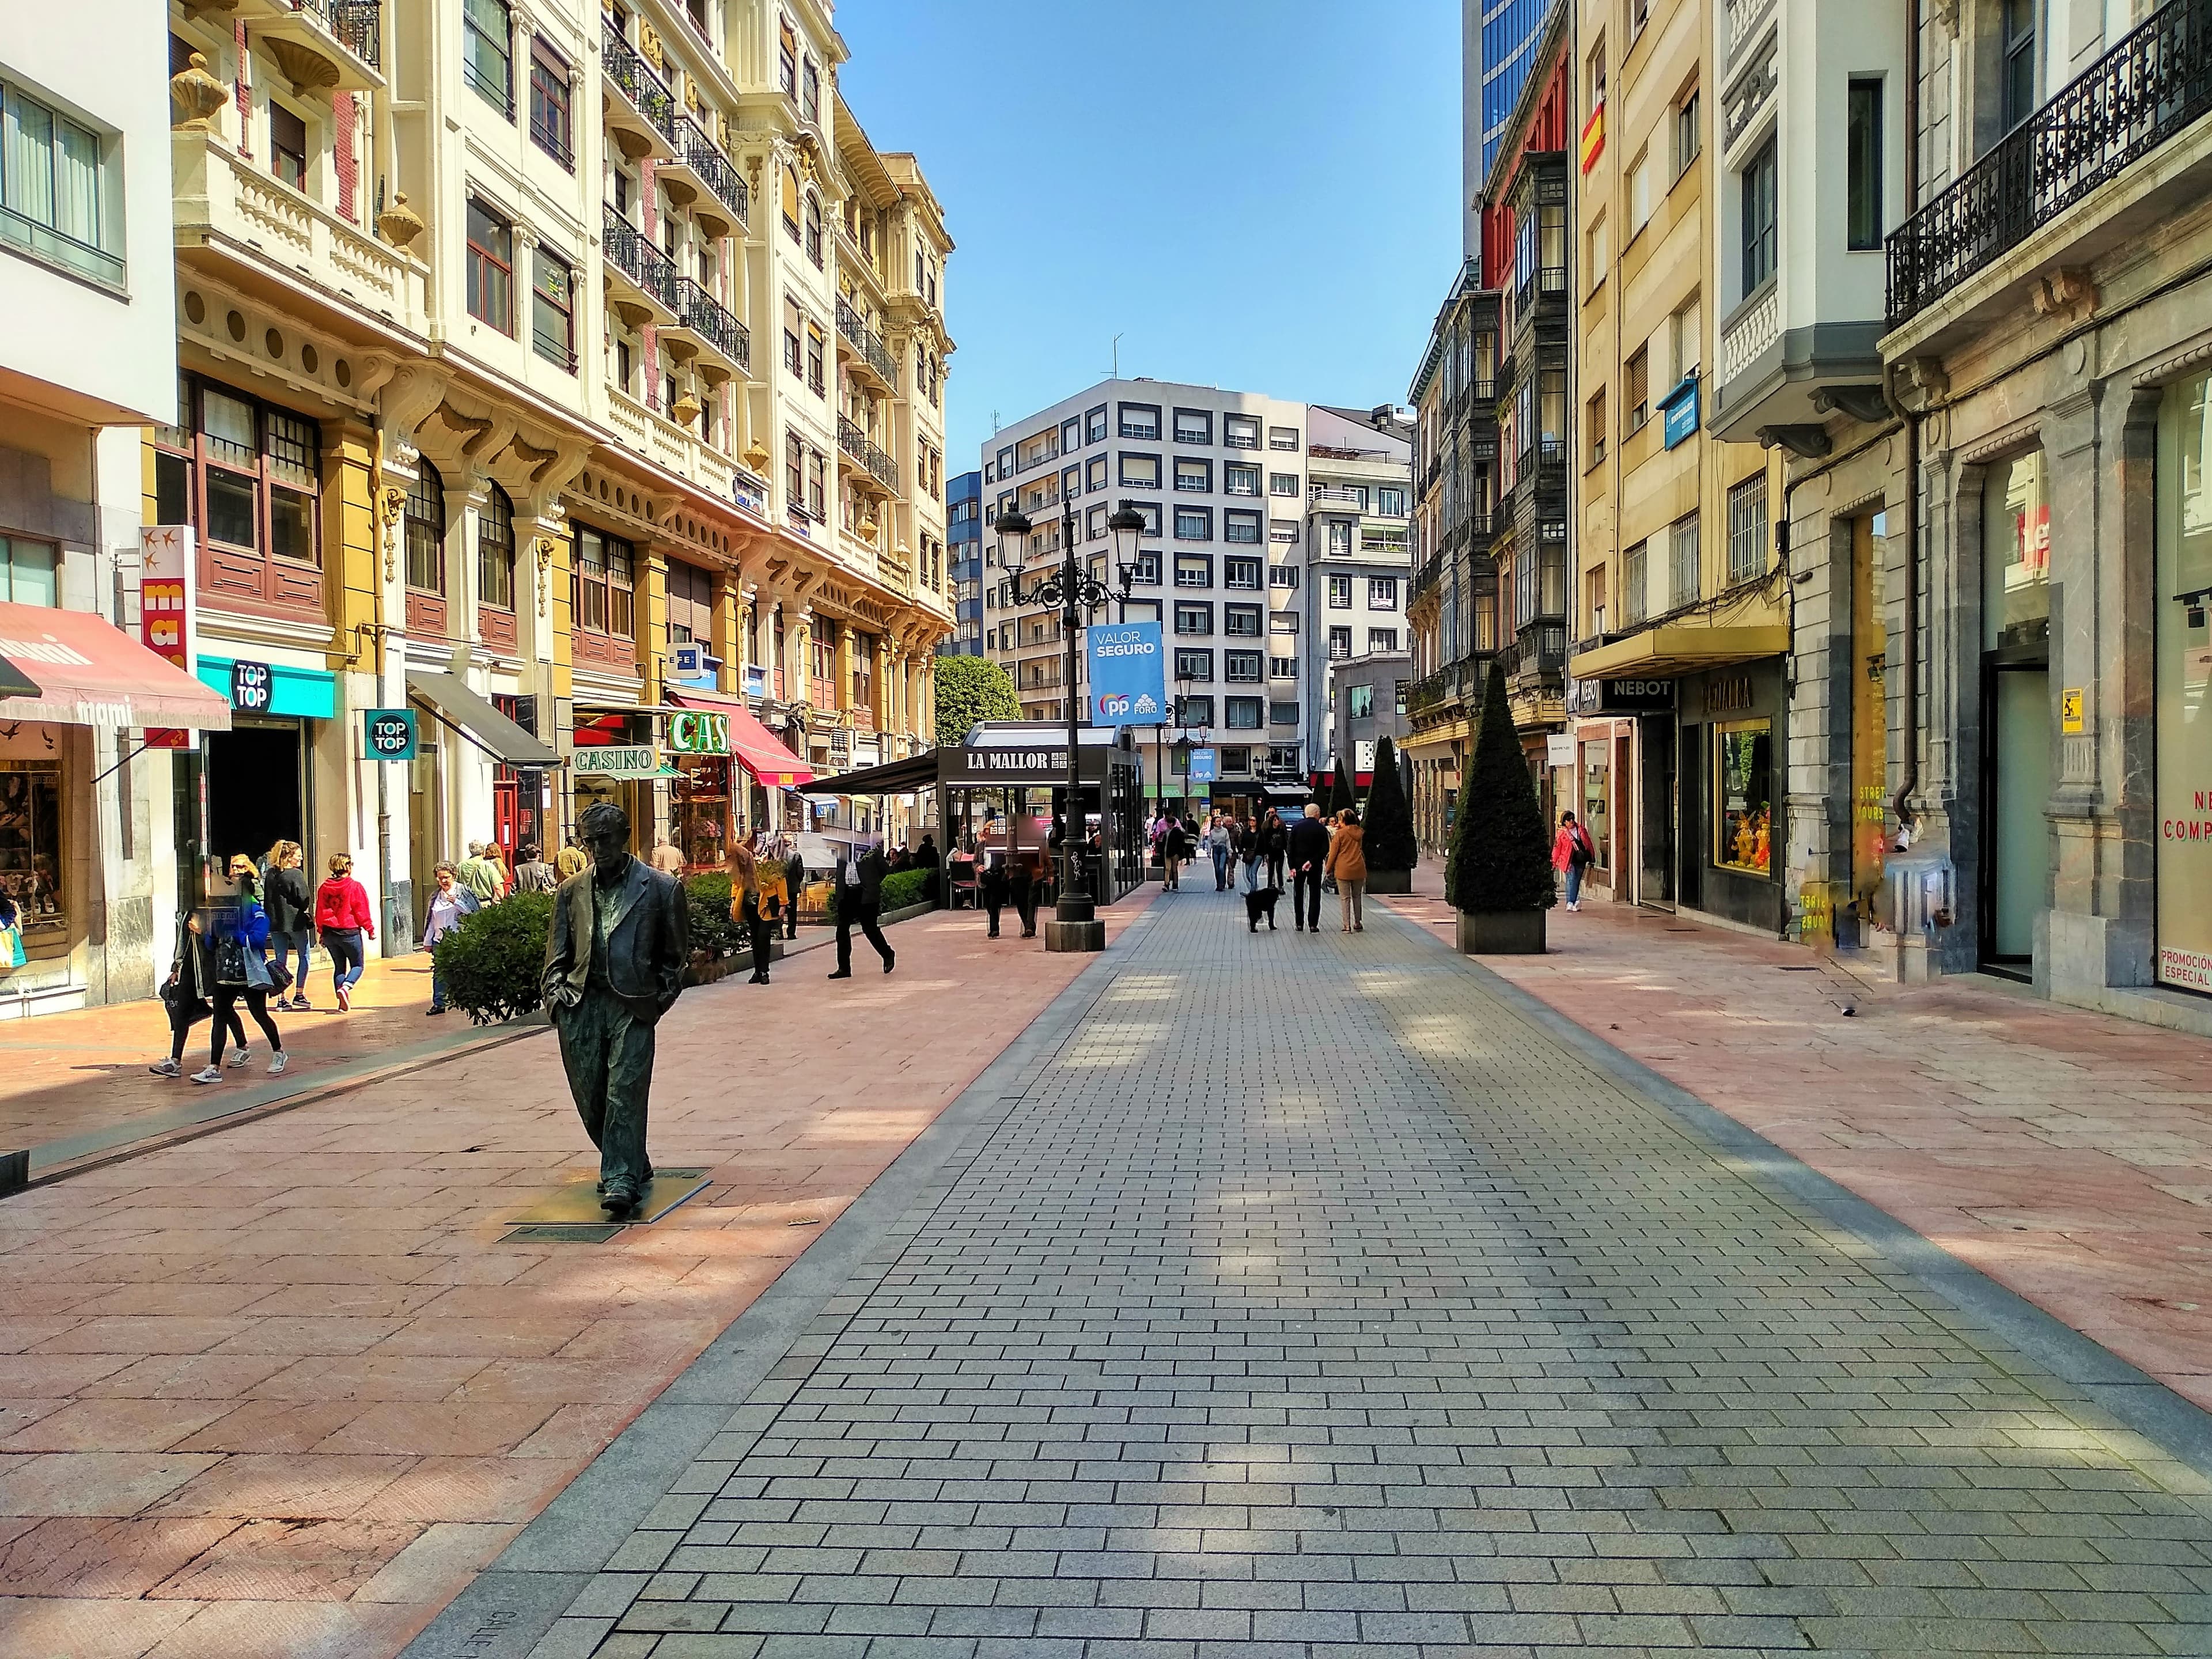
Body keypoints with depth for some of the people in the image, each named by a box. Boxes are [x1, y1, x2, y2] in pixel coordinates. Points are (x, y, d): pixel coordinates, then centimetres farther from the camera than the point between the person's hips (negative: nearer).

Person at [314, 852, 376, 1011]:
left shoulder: (324, 888, 5)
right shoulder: (355, 887, -10)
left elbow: (319, 913, 10)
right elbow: (363, 912, -8)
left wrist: (322, 933, 19)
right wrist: (370, 930, 2)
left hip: (329, 933, 5)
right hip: (350, 932, -5)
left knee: (339, 967, 13)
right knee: (358, 965, 9)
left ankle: (343, 1001, 6)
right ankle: (345, 987, -17)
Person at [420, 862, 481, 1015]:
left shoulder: (464, 891, 1)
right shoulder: (435, 896, 14)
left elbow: (473, 911, -6)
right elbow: (431, 920, 18)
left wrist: (456, 902, -15)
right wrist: (427, 941, 17)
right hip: (440, 940, 4)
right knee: (439, 973, 0)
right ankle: (439, 1004, 4)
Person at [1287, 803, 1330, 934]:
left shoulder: (1297, 827, -1)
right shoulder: (1321, 829, -6)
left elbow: (1290, 847, -4)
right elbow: (1325, 849, -12)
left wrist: (1292, 866, -4)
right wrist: (1312, 861, -12)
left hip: (1298, 865, 2)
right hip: (1315, 866, -1)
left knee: (1299, 895, 11)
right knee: (1314, 895, 5)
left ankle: (1299, 924, 10)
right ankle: (1313, 924, 0)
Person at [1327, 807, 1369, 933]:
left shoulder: (1340, 834, -7)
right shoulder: (1360, 833, 6)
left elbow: (1333, 853, -6)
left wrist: (1329, 869, 6)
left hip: (1343, 870, -4)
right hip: (1359, 869, 4)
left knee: (1345, 898, 1)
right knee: (1357, 897, 16)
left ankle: (1347, 925, -3)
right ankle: (1358, 923, 19)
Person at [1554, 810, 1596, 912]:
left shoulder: (1581, 830, 10)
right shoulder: (1562, 834, -1)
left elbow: (1588, 843, 14)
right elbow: (1557, 848, 2)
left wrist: (1592, 858, 13)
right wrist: (1554, 863, 3)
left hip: (1580, 861, 4)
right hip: (1569, 860, -4)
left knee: (1577, 881, 5)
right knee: (1572, 880, -14)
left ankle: (1571, 903, 12)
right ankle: (1572, 902, -14)